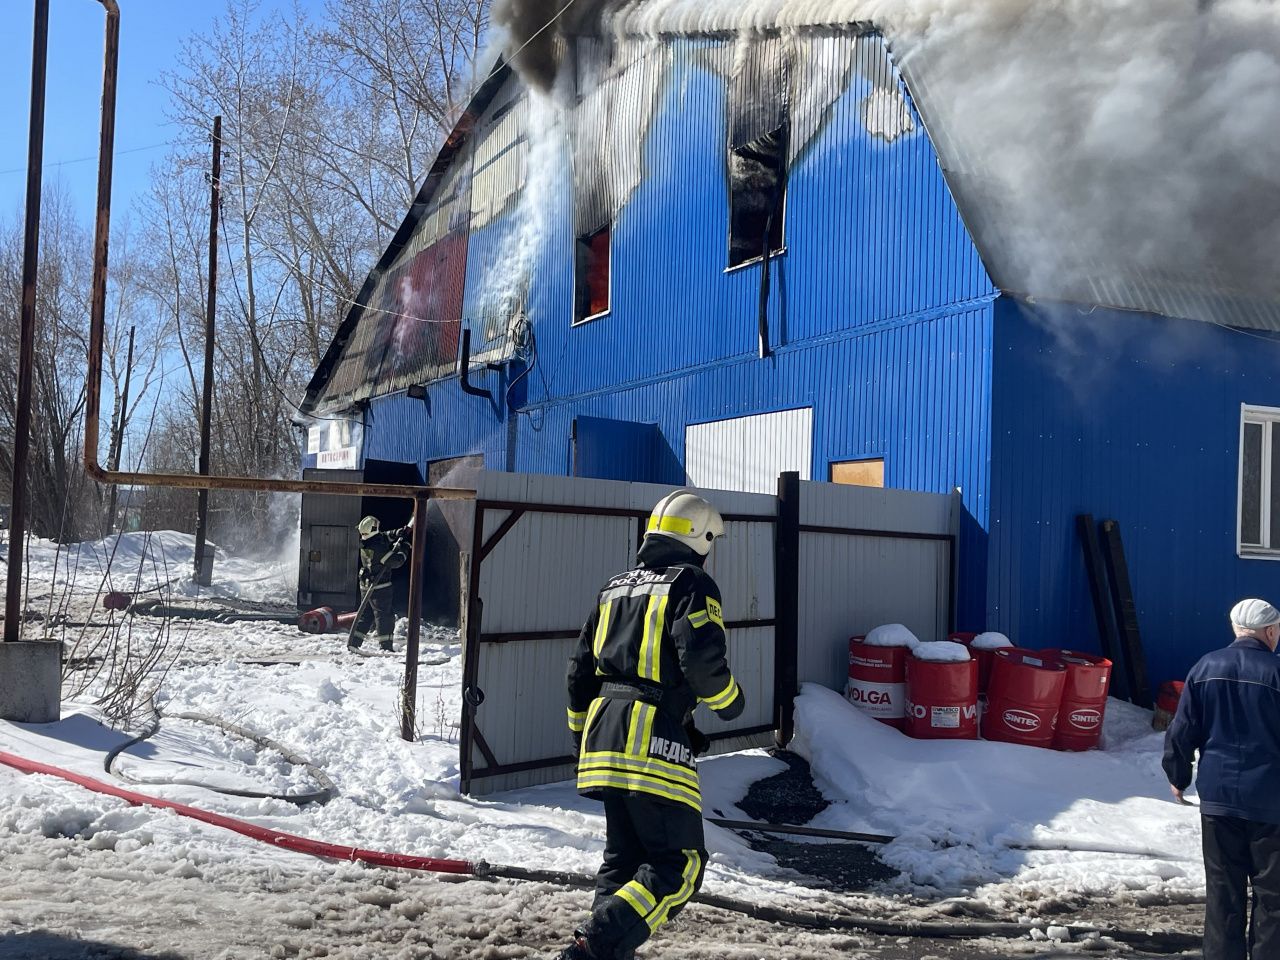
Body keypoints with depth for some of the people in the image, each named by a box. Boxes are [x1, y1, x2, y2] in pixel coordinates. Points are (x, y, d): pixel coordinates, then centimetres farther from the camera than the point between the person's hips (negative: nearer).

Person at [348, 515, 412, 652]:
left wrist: (401, 532, 4)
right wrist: (404, 548, -1)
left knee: (366, 615, 16)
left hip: (366, 585, 8)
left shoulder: (366, 543, 3)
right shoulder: (378, 548, -23)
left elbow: (387, 536, 16)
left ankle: (353, 643, 14)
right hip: (380, 586, -8)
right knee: (385, 615, -1)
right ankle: (385, 647, -1)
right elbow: (396, 561, -15)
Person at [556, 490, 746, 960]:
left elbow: (582, 666, 21)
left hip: (603, 731, 8)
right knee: (680, 864, -3)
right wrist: (730, 701, 4)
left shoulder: (616, 587, 19)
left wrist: (582, 735, 29)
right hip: (653, 736, -8)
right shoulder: (692, 584, -3)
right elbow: (701, 658, -16)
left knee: (623, 855, 18)